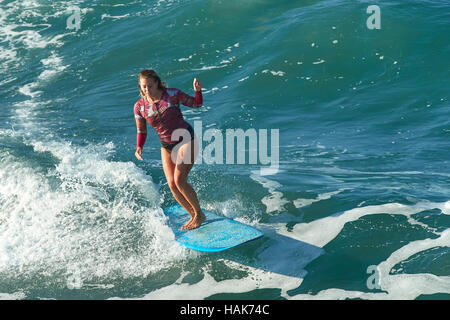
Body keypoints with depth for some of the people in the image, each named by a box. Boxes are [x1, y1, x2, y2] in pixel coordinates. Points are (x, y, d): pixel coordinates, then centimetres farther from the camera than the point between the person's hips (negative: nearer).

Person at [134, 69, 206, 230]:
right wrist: (139, 148, -13)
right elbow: (141, 131, 4)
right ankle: (193, 216, 17)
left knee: (179, 180, -16)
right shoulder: (139, 106, -7)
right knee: (172, 184, -2)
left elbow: (196, 104, -3)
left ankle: (199, 214, 2)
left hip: (186, 139, -4)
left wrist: (198, 90, -23)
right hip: (167, 146, 4)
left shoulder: (172, 94, -14)